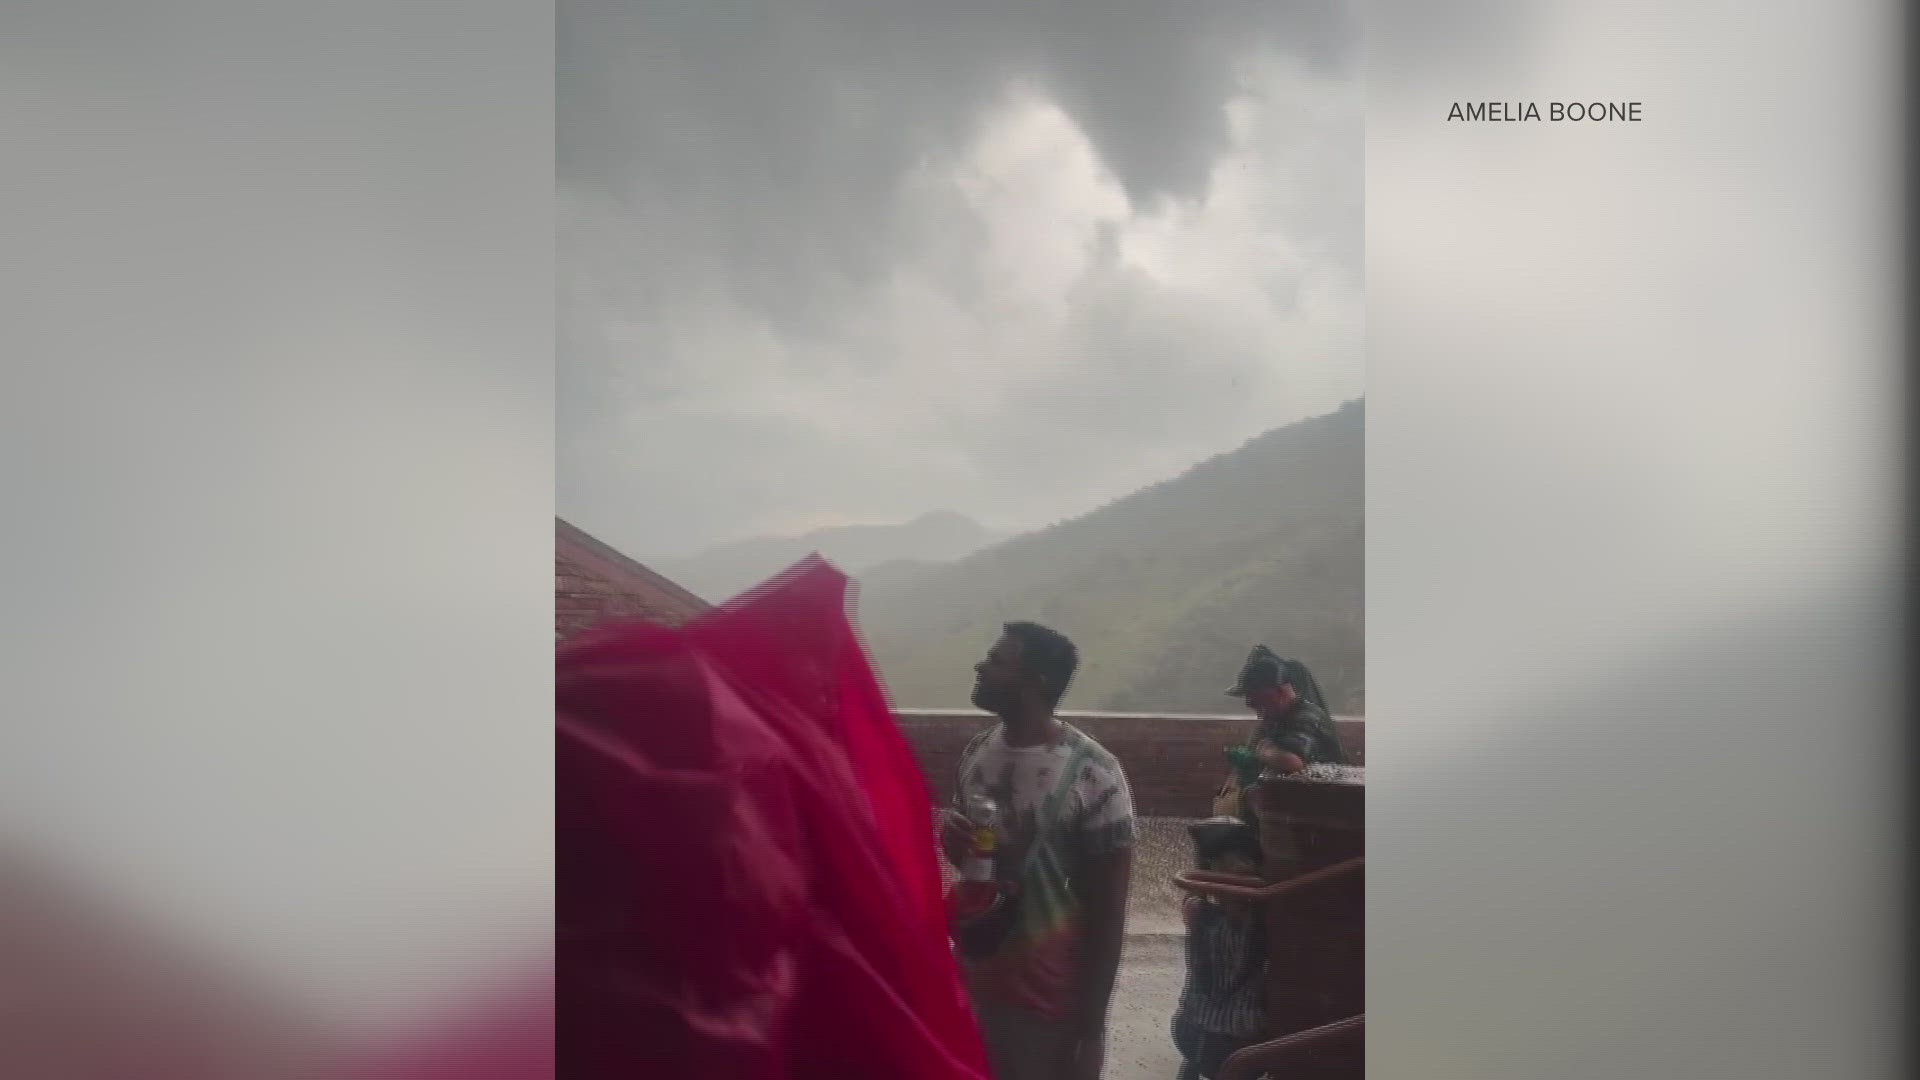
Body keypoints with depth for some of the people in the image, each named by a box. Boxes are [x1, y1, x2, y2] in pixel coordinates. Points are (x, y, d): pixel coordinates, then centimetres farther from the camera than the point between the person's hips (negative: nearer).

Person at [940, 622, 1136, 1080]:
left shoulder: (1093, 776, -18)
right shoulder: (978, 751, 1)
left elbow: (1108, 912, -13)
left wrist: (1090, 1027, -11)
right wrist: (954, 840, -8)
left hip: (1051, 1004, -6)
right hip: (973, 986, 6)